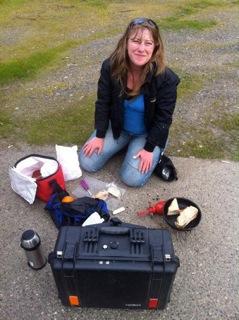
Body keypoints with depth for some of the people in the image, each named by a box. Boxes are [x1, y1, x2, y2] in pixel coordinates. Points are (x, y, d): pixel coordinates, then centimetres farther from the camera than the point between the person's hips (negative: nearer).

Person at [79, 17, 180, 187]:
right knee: (87, 163, -2)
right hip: (117, 126, 4)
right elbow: (103, 103, -8)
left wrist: (149, 148, -17)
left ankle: (156, 153, 15)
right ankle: (126, 143, 20)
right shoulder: (111, 67, -19)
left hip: (148, 132, -3)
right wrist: (100, 135, -8)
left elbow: (163, 118, -17)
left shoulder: (166, 78, -27)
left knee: (133, 178, -16)